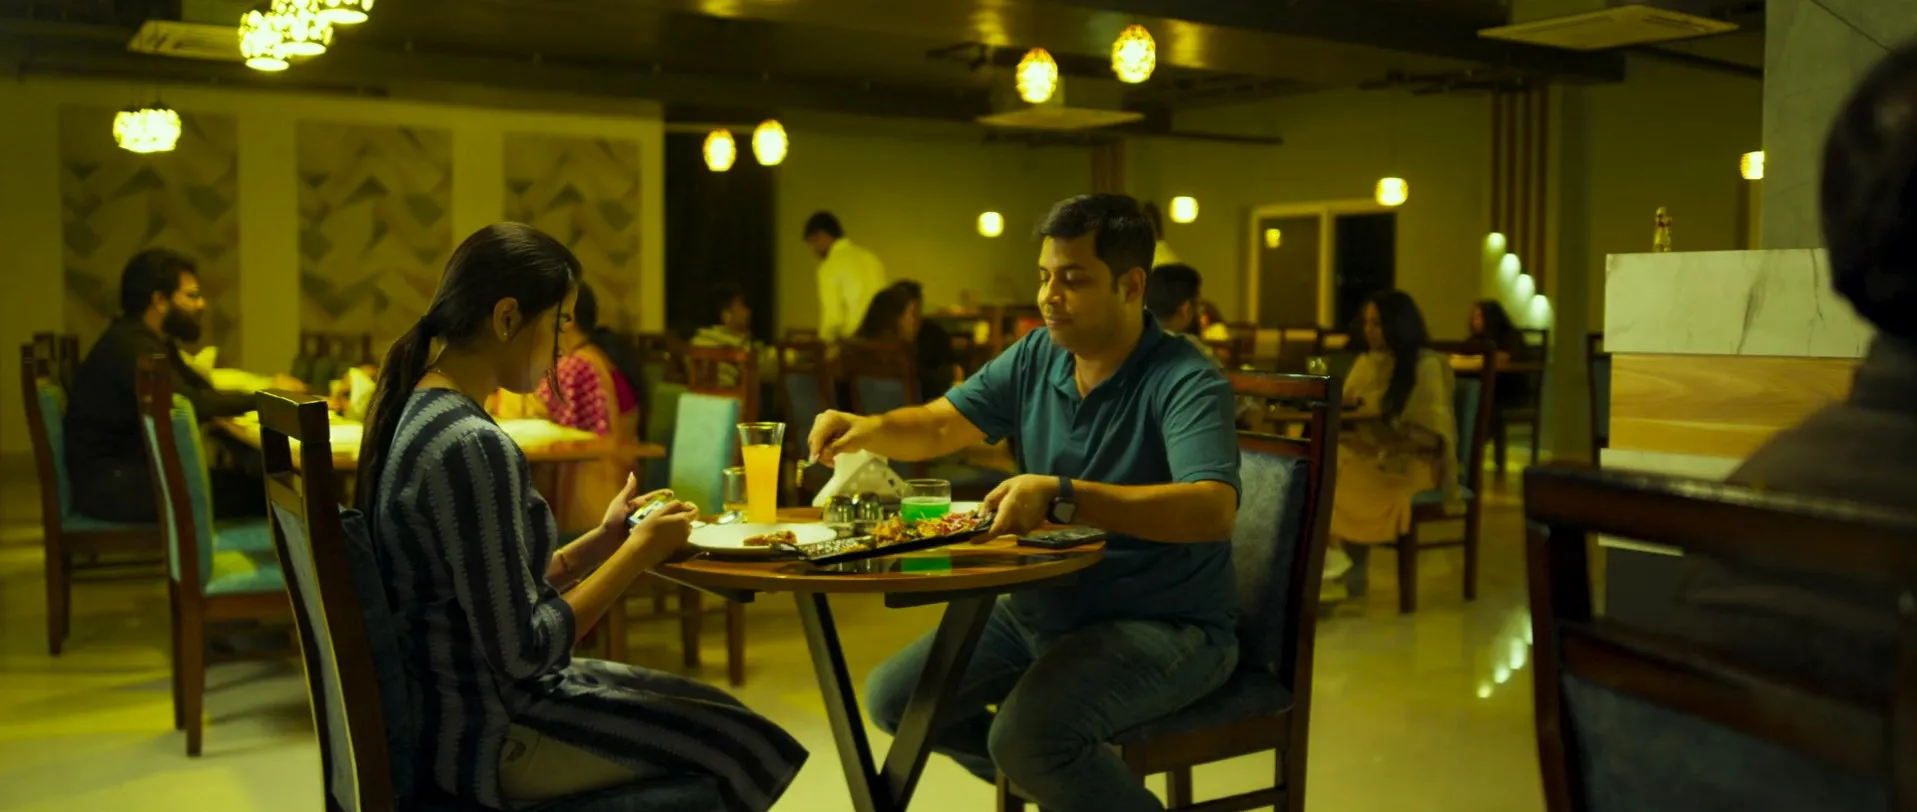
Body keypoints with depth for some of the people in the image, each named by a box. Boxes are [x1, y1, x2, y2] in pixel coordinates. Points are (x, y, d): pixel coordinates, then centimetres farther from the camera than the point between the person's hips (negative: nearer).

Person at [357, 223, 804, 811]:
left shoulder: (418, 410, 4)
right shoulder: (473, 446, -26)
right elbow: (522, 650, -24)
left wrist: (602, 541, 3)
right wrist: (638, 554, -14)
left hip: (457, 704, 10)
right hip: (491, 735, -9)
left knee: (713, 711, 20)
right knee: (745, 747, 1)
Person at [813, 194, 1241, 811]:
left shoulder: (1185, 383, -19)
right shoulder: (1036, 357, 3)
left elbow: (1214, 508, -35)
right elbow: (940, 426, 10)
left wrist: (1062, 498, -44)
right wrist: (869, 429, -12)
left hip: (1164, 623, -8)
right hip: (1043, 607, 8)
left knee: (1030, 730, -33)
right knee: (892, 697, 5)